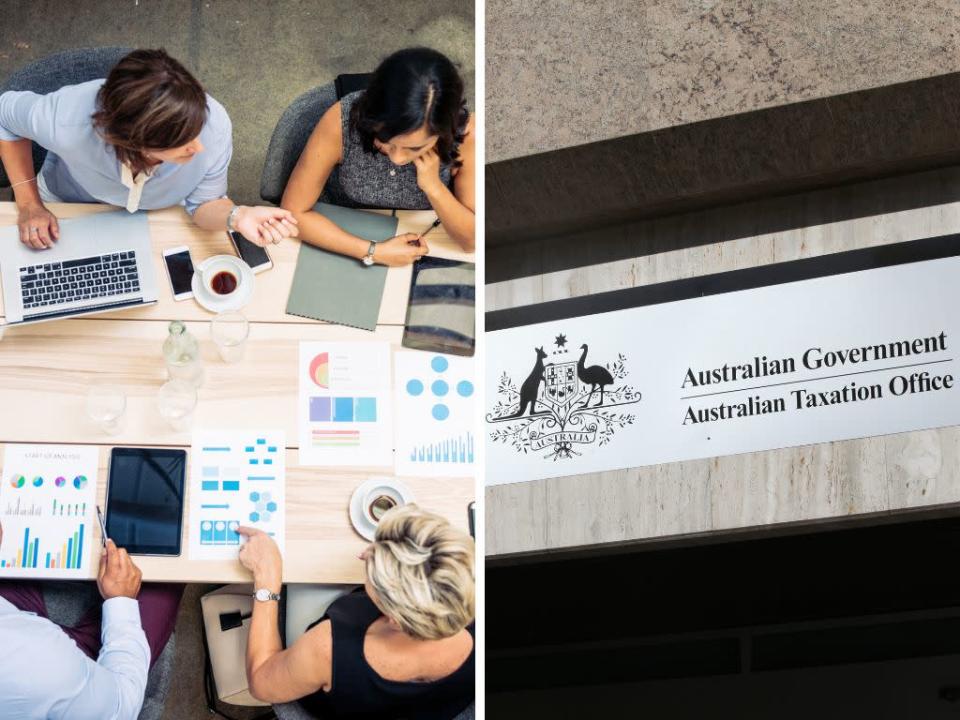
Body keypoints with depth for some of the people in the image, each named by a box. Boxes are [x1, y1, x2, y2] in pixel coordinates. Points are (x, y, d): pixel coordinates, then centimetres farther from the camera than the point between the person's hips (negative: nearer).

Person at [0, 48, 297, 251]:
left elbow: (203, 204, -23)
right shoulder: (65, 124, -44)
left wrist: (236, 216, -46)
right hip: (68, 208, -1)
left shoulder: (213, 126, -41)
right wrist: (28, 204, -20)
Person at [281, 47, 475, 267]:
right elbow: (293, 213, -16)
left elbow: (473, 239, -13)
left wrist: (433, 186, -28)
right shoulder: (340, 121, -24)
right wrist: (375, 251, -22)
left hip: (424, 263, 2)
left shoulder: (464, 132, -23)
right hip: (351, 257, -2)